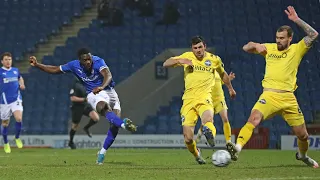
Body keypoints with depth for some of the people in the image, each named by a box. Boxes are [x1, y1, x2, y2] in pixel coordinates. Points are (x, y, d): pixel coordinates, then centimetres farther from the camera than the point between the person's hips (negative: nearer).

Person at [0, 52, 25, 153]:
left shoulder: (16, 70, 7)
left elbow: (20, 78, 28)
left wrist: (22, 84, 9)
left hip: (16, 99, 2)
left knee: (19, 119, -19)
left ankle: (17, 138, 6)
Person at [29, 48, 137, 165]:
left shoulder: (98, 61, -16)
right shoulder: (74, 65, -5)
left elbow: (108, 76, -33)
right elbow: (55, 70, 9)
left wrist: (102, 87, -53)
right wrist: (37, 65, 3)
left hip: (108, 91, 0)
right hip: (94, 94, 0)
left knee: (115, 125, -13)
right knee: (103, 108, -38)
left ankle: (102, 153, -1)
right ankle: (124, 124, -60)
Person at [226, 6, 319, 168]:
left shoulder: (296, 50, 6)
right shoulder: (270, 48, 12)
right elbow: (245, 48, 15)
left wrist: (297, 20, -11)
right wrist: (256, 45, -7)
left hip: (288, 98, 1)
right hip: (269, 96, 0)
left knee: (302, 134, 8)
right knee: (254, 118, -30)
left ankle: (302, 155, 40)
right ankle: (237, 148, -43)